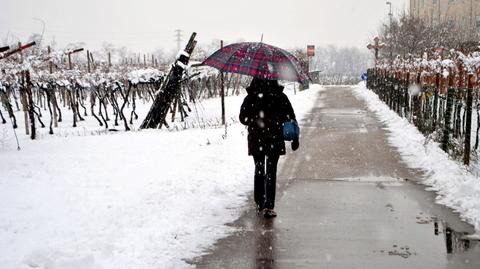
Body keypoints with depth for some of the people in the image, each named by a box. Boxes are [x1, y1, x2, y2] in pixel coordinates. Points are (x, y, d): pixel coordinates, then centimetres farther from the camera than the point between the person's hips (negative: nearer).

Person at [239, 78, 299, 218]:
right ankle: (268, 206, -8)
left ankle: (259, 203, 25)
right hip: (275, 140, -1)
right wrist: (295, 138, 3)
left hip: (256, 141, 1)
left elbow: (243, 118, 0)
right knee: (271, 172, 1)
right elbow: (291, 118, -2)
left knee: (259, 170, 17)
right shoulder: (280, 97, -3)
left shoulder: (250, 98, -3)